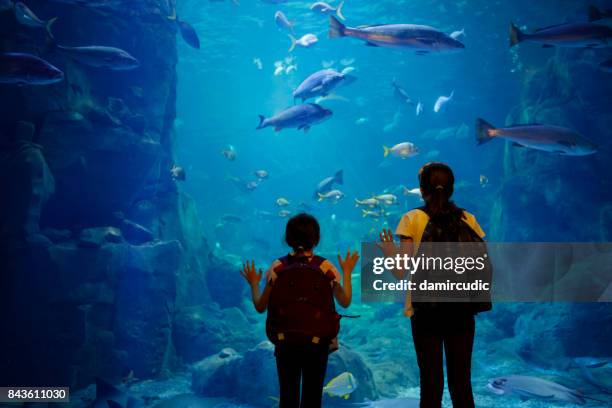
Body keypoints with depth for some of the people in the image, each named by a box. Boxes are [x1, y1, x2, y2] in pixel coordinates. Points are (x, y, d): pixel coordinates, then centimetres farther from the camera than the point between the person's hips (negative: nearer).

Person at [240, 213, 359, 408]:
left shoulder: (277, 267, -4)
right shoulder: (325, 267, -5)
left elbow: (260, 307, -2)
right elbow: (345, 302, 2)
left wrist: (254, 283, 15)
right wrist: (347, 272, 14)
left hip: (285, 342, 0)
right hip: (317, 342, 0)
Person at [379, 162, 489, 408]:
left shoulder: (412, 219, -4)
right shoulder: (468, 219, 3)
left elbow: (403, 272, -10)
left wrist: (389, 254, 5)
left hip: (427, 310, -2)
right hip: (462, 310, 2)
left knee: (431, 382, 4)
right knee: (461, 381, 9)